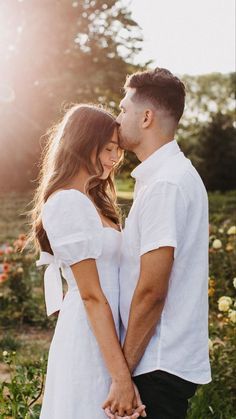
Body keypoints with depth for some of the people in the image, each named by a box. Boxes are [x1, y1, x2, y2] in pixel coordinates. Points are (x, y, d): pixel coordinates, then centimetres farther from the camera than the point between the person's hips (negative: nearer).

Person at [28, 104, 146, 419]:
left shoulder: (89, 201, 15)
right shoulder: (68, 203, -15)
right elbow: (91, 296, -18)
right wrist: (121, 375, -18)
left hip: (104, 333, 9)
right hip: (89, 337, -9)